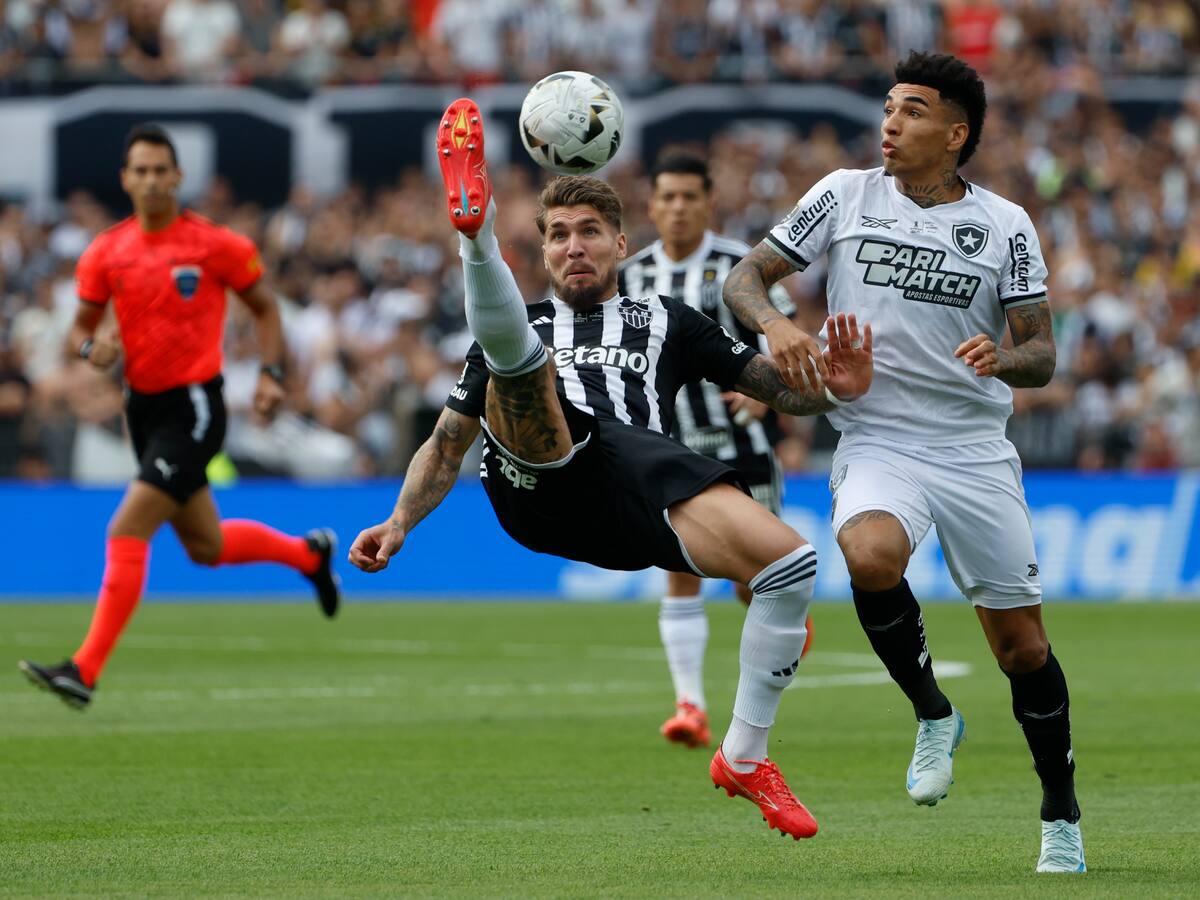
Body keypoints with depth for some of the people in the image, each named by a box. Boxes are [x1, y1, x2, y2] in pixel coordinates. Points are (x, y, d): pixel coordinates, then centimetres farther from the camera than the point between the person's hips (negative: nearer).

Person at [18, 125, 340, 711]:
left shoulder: (214, 245, -9)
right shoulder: (106, 253, 2)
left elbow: (264, 307, 4)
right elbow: (80, 328, 8)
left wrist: (271, 374, -7)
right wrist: (92, 346, -15)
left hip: (193, 406, -6)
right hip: (143, 406, 6)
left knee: (126, 534, -17)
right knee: (204, 547, 19)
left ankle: (85, 671, -16)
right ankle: (309, 554, 46)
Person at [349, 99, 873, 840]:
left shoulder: (665, 321, 33)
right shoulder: (528, 328, 34)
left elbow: (775, 384, 26)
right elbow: (449, 442, 30)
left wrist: (836, 390, 3)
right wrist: (399, 524, 13)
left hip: (640, 480, 0)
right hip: (540, 481, 0)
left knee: (792, 561, -22)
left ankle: (745, 757, -7)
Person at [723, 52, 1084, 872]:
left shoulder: (1006, 225, 1)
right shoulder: (845, 195, 2)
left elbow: (1042, 355, 2)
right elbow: (744, 278, 5)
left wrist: (1003, 359, -22)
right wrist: (775, 323, -18)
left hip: (977, 450, 1)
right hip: (877, 442, -1)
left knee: (1023, 648, 2)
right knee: (871, 556, -34)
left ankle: (1062, 818, 22)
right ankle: (934, 716, -8)